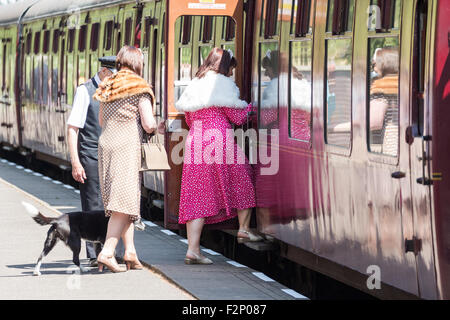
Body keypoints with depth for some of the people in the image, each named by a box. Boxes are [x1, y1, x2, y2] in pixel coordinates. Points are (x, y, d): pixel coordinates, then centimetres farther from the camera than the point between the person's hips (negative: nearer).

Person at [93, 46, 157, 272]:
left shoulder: (107, 86, 14)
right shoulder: (139, 87, -5)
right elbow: (148, 124, -11)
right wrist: (155, 126, 11)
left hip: (105, 144, 7)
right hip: (128, 146, -7)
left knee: (124, 202, 12)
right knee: (125, 202, -9)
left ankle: (130, 253, 9)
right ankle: (107, 253, -19)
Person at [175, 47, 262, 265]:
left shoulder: (194, 84, 16)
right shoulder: (223, 83, -4)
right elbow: (236, 117, -3)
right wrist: (249, 107, 16)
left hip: (195, 141, 6)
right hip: (219, 140, -6)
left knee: (197, 194, 3)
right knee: (242, 181, 17)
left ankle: (193, 249, -4)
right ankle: (243, 229, 22)